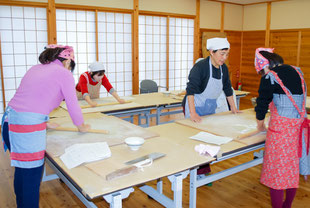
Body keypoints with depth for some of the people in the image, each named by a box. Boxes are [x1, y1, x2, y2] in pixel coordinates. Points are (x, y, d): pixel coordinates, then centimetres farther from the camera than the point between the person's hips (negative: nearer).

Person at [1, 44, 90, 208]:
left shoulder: (35, 69, 20)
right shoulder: (64, 74, -2)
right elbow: (72, 104, 3)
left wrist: (44, 123, 36)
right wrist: (81, 127, 19)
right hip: (27, 126, -8)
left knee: (21, 171, 21)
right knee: (32, 175, 4)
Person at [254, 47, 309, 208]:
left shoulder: (270, 77, -9)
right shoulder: (297, 71, 10)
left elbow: (262, 102, -2)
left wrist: (260, 125, 14)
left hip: (281, 125, -7)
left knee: (277, 169, 4)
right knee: (293, 167, 17)